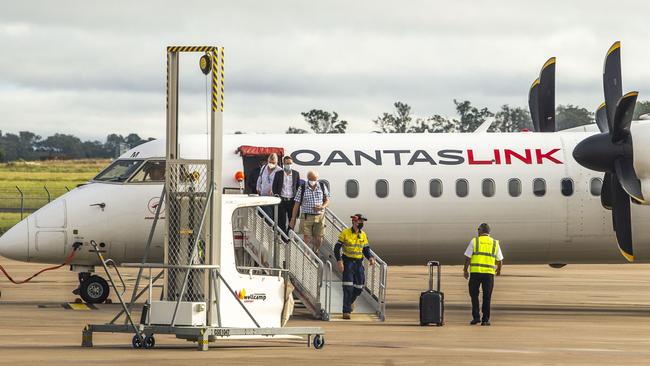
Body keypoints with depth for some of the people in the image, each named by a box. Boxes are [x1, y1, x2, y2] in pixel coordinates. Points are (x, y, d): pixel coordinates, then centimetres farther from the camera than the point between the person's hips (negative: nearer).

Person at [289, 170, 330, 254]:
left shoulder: (322, 186, 4)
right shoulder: (302, 188, -3)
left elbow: (327, 201, 11)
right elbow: (296, 204, 1)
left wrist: (322, 206, -13)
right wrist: (293, 220, 0)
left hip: (319, 217, 2)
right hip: (306, 217, -2)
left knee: (318, 239, 5)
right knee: (307, 239, -6)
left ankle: (315, 253, 30)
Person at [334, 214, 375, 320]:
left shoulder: (363, 235, 6)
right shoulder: (345, 233, -8)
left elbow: (366, 249, 14)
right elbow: (337, 248, -6)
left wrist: (370, 258, -6)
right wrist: (339, 261, -17)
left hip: (359, 263, 5)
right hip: (348, 262, -5)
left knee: (359, 287, 8)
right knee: (348, 287, -11)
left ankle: (350, 301, 39)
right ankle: (346, 311, -9)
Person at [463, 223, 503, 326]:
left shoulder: (474, 241, 2)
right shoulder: (495, 243, 9)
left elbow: (467, 257, -3)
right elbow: (500, 260, 12)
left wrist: (465, 270, 7)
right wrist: (499, 270, 30)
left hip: (475, 272, -2)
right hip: (489, 272, 2)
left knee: (474, 295, 10)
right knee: (487, 297, 7)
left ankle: (476, 317, 1)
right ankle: (485, 319, 4)